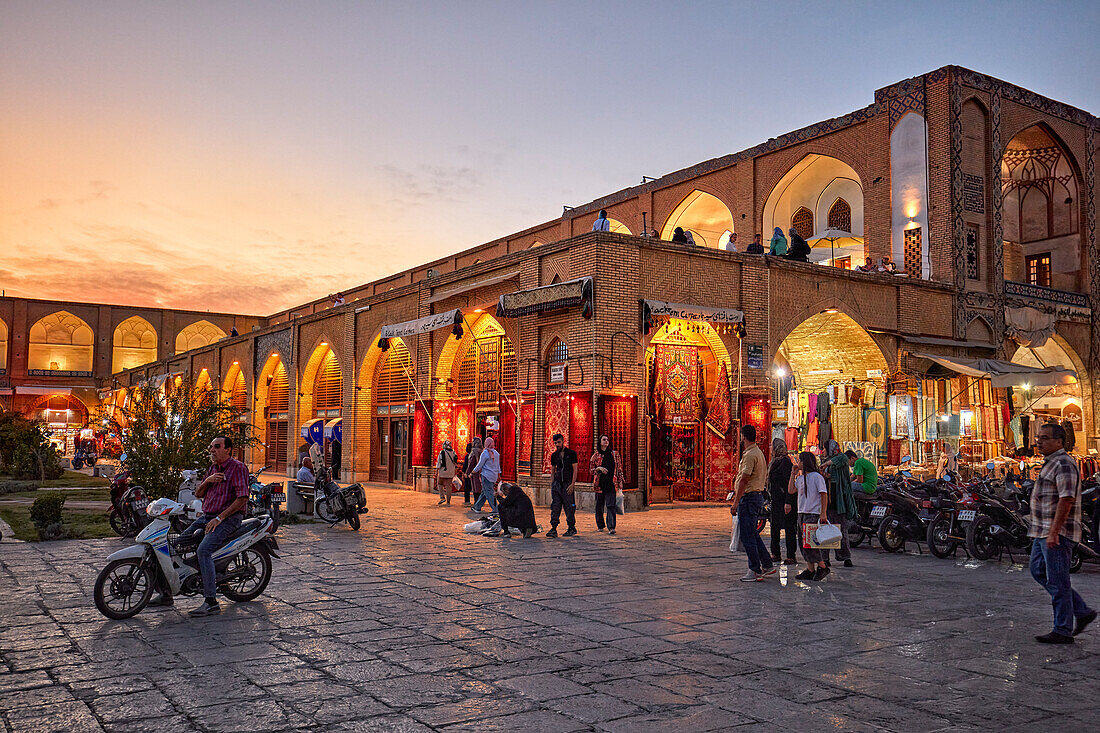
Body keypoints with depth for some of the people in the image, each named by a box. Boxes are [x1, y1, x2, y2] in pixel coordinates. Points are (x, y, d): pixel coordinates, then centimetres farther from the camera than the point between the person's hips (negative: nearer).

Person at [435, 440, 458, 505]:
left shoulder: (442, 452, -10)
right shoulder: (454, 453, 5)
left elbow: (438, 463, -10)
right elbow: (455, 463, 12)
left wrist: (436, 472, -4)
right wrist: (454, 472, 20)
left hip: (443, 472, -4)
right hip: (450, 473, 4)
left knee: (440, 484, 14)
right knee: (448, 486, 9)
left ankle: (442, 497, -1)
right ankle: (448, 501, 10)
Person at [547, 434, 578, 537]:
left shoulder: (571, 453, -1)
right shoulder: (554, 455, 12)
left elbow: (575, 470, -4)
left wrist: (572, 484, -11)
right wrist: (552, 483, 7)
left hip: (567, 484, -4)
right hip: (557, 483, 4)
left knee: (569, 507, -1)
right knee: (555, 506, -4)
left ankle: (572, 528, 13)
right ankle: (553, 529, -7)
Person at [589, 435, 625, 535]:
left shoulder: (614, 454, 7)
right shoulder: (596, 455, 5)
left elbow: (619, 469, 9)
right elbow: (591, 470, 8)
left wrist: (620, 482, 5)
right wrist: (599, 469, -12)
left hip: (611, 484, -1)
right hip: (600, 484, 1)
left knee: (611, 505, -10)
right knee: (599, 505, 8)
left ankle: (611, 527, -14)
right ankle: (600, 526, 23)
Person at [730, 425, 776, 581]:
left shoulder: (750, 455, -17)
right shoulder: (758, 452, 16)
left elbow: (744, 480, -21)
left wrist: (736, 502, -20)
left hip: (748, 498, -10)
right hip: (757, 496, 10)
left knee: (747, 536, -5)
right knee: (752, 533, 17)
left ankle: (755, 571, -1)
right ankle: (767, 565, 21)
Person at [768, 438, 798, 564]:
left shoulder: (785, 461, -14)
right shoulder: (775, 462, 16)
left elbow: (790, 483, -19)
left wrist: (788, 502, -24)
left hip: (784, 500, -10)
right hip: (776, 500, 10)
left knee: (788, 528, -5)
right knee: (774, 526, 14)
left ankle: (791, 557, -2)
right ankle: (775, 554, 22)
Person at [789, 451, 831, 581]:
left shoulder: (817, 477, -8)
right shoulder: (800, 478, 14)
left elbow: (824, 495, -10)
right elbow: (791, 490, 7)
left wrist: (823, 513, -15)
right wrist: (793, 474, 8)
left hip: (814, 514, -8)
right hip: (802, 514, 8)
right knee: (805, 543, 7)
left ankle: (822, 567, 1)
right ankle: (810, 570, 11)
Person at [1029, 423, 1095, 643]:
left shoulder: (1064, 464, -15)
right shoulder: (1051, 463, 18)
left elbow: (1066, 500, -23)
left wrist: (1054, 532, -26)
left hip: (1058, 532, -11)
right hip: (1044, 532, 11)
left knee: (1057, 580, -5)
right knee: (1039, 571, 14)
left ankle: (1063, 631, 3)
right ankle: (1083, 612, 21)